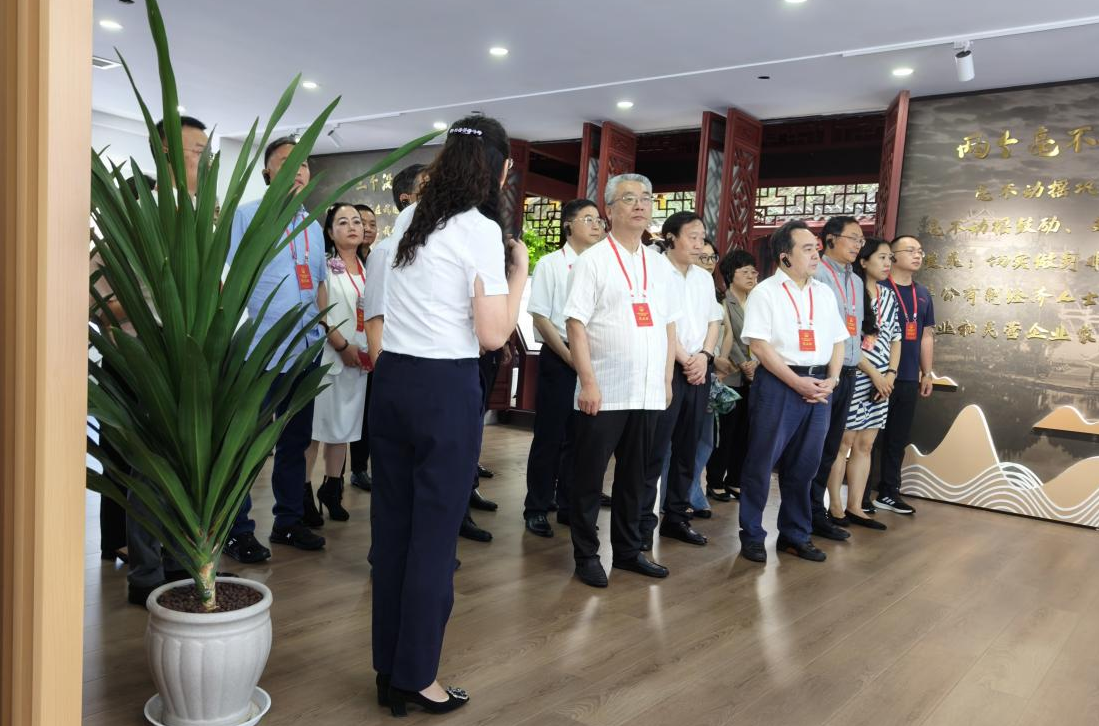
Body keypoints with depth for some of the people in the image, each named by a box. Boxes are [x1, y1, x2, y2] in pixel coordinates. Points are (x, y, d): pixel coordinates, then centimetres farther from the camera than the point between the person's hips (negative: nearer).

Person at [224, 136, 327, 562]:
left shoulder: (313, 227, 16)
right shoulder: (246, 216, -1)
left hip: (305, 352, 6)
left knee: (296, 440, 14)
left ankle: (289, 521, 26)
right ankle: (238, 532, 13)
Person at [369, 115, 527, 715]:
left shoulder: (409, 224, 13)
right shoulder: (480, 230, -10)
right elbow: (492, 335, -12)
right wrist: (520, 271, 1)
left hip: (392, 379, 7)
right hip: (445, 388, -7)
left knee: (392, 527, 13)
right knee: (434, 535, 3)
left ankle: (389, 669, 26)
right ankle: (414, 678, 15)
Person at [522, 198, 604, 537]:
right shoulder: (551, 264, -4)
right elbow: (541, 318, -6)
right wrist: (570, 357, -11)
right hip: (558, 358, -4)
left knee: (579, 437, 10)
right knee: (549, 436, 1)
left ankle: (568, 505, 23)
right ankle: (537, 509, 14)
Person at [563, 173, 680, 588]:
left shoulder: (659, 264, 13)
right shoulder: (592, 260, -4)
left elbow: (669, 326, 16)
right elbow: (576, 324, -10)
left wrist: (666, 380, 10)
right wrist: (588, 382, -15)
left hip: (648, 393, 5)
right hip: (604, 392, -5)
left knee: (634, 476, 15)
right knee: (589, 476, 6)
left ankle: (628, 550, 28)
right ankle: (586, 555, 19)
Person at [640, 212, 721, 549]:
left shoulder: (704, 278, 17)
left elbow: (713, 321, 15)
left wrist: (704, 356, -2)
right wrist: (684, 361, -9)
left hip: (699, 369, 7)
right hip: (666, 368, -6)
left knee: (687, 448, 9)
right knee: (655, 448, -5)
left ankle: (676, 517, 19)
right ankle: (643, 522, 1)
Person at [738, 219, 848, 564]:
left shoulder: (824, 293, 14)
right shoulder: (765, 292, -4)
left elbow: (838, 341, 16)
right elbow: (759, 345, -11)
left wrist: (831, 380, 0)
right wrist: (797, 382, -14)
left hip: (819, 386, 6)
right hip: (778, 384, -5)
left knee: (804, 465, 11)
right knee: (761, 463, 0)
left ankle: (795, 535, 24)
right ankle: (751, 536, 12)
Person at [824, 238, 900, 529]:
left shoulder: (888, 296, 13)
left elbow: (895, 338, 14)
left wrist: (890, 374, 1)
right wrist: (873, 373, -12)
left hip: (881, 381, 7)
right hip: (853, 378, -7)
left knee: (865, 445, 9)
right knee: (843, 441, 0)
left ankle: (854, 507, 16)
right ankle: (835, 506, 9)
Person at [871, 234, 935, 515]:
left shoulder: (923, 295, 14)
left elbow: (927, 336, 18)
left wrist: (927, 373, 15)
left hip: (909, 379, 6)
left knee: (898, 439, 11)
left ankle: (888, 493, 21)